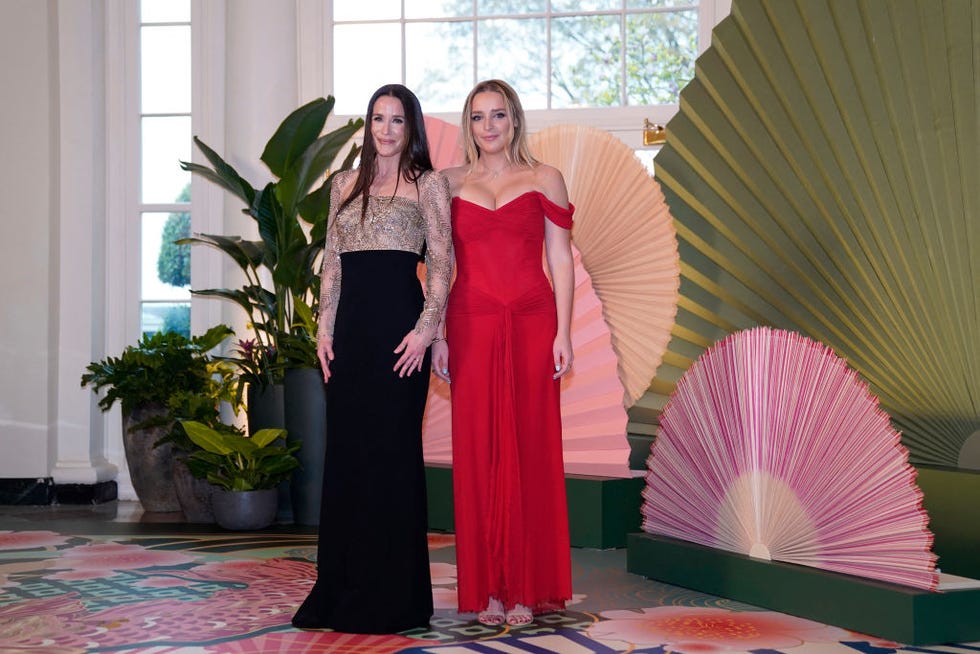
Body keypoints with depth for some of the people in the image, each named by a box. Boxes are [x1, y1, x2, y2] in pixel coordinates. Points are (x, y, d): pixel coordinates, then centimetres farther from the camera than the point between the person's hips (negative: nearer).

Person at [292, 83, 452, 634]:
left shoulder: (426, 183, 3)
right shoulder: (346, 185, 17)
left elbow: (443, 262, -3)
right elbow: (332, 262, 17)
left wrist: (426, 328, -13)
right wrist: (325, 326, 7)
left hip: (398, 320, -5)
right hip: (351, 325, 5)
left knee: (391, 450, -3)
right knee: (346, 450, 7)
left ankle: (392, 594, 6)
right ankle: (342, 590, 16)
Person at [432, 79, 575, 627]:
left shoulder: (544, 179, 7)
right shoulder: (449, 184, 11)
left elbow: (561, 259, 4)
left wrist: (563, 333, -4)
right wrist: (438, 334, 2)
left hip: (532, 324, -1)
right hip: (471, 327, 1)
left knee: (530, 449, -1)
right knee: (478, 452, 1)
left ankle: (527, 589, 6)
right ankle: (488, 589, 8)